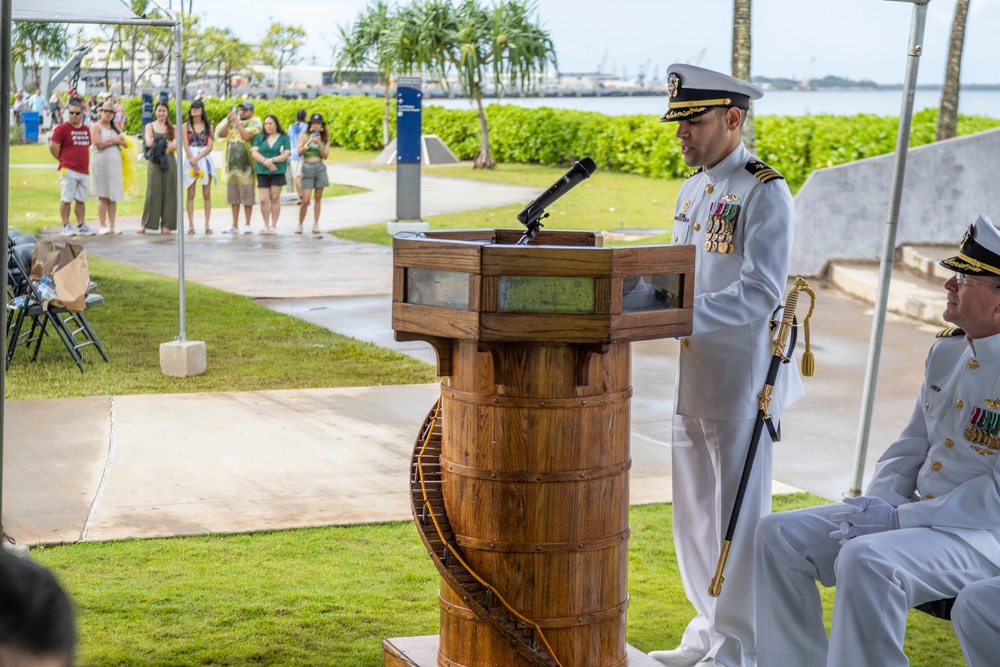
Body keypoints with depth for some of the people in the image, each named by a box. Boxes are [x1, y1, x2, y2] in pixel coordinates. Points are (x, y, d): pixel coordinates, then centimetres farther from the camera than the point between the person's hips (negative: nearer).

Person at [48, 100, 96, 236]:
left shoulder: (86, 130, 14)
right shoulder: (62, 128, -6)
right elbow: (53, 146, -7)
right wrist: (63, 160, -1)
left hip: (84, 171, 6)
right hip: (68, 170, -6)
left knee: (81, 200, 9)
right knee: (66, 199, -4)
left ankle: (80, 225, 15)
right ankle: (66, 226, 0)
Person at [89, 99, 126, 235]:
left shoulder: (116, 128, 20)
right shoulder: (96, 127, 2)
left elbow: (124, 142, 10)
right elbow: (98, 143, -12)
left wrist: (110, 140, -7)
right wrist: (115, 141, -1)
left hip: (115, 163, 5)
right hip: (101, 162, -5)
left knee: (113, 196, 2)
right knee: (103, 196, -7)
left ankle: (112, 226, 4)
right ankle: (103, 226, -5)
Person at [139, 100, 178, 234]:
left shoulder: (172, 128, 12)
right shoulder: (150, 126, 10)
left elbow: (175, 145, -2)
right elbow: (149, 142, -5)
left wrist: (158, 143, -7)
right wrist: (166, 143, -4)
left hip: (169, 161, 1)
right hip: (154, 162, -1)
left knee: (168, 192, 0)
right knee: (152, 191, -5)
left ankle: (166, 224, 4)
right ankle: (146, 224, -2)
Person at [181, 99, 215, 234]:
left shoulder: (208, 126, 7)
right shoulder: (186, 126, 7)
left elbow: (210, 147, -1)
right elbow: (186, 147, -1)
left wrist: (197, 158, -13)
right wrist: (193, 163, -11)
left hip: (205, 159, 0)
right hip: (190, 160, 0)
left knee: (206, 194, 0)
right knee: (191, 194, -2)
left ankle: (207, 225, 1)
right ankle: (191, 225, -2)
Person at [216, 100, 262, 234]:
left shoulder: (254, 122, -1)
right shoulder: (231, 121, 15)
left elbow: (247, 135, -18)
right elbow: (221, 134, 4)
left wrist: (237, 122, -13)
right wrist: (229, 121, -5)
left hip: (246, 165, -5)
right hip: (231, 163, 5)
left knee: (247, 195, -3)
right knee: (233, 197, 8)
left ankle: (247, 224, 4)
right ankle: (234, 225, 13)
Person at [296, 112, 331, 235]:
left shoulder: (325, 138, 8)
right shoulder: (304, 136, 2)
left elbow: (325, 155, 1)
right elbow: (299, 152, -6)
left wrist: (319, 144, -13)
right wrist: (309, 142, -17)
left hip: (320, 168, 2)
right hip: (307, 168, -2)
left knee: (318, 198, 5)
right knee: (305, 200, -7)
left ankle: (316, 224, 11)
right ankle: (300, 224, 7)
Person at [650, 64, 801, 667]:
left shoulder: (766, 193, -13)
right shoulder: (693, 190, 13)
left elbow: (762, 293, -21)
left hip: (741, 379, -8)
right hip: (691, 377, 8)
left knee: (739, 515, -1)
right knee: (694, 511, 15)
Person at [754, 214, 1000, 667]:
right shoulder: (945, 351, 10)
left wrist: (898, 518, -22)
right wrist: (874, 506, -1)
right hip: (917, 513, 9)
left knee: (867, 560, -35)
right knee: (779, 536, -2)